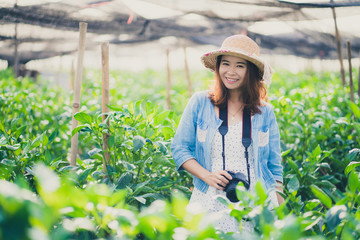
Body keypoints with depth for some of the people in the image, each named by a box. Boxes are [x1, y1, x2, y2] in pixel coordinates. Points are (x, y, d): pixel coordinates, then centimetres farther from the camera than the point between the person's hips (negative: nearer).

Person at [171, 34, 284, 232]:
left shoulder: (265, 112, 5)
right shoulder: (200, 103, 2)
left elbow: (274, 167, 10)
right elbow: (179, 147, 5)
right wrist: (206, 175, -10)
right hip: (211, 206, -1)